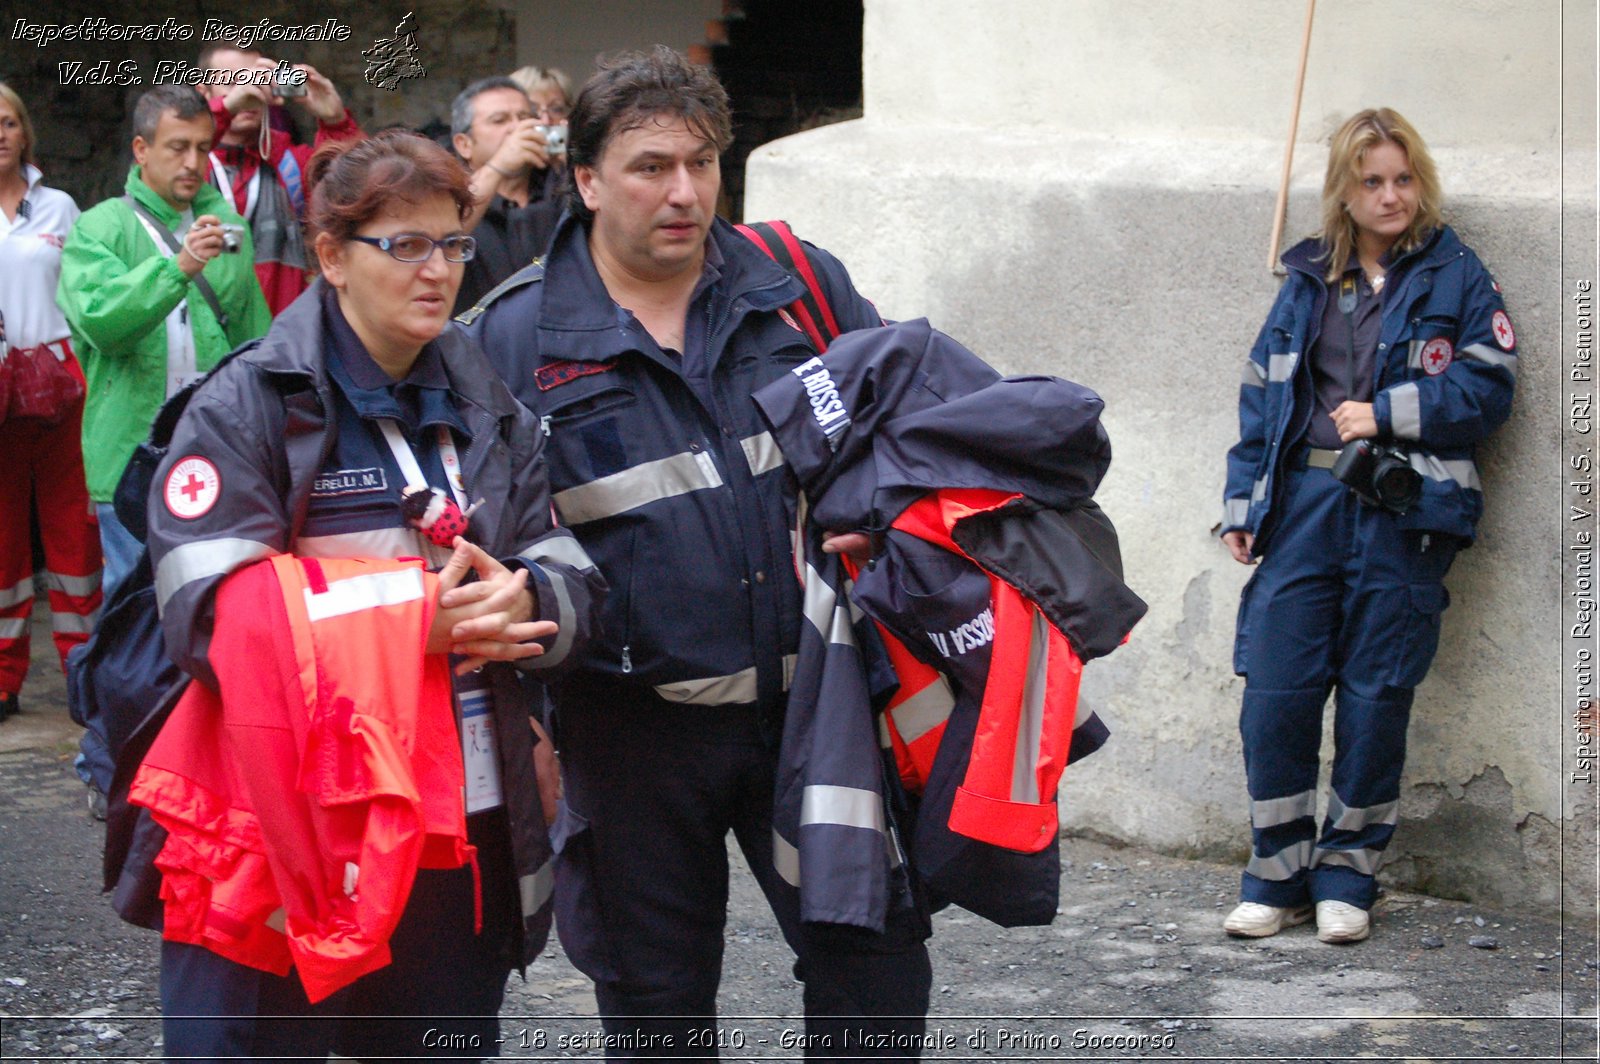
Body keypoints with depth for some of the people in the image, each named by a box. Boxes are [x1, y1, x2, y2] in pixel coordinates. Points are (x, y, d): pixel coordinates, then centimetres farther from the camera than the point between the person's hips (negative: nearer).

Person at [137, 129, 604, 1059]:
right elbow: (210, 616, -17)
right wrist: (412, 626, -23)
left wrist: (520, 603, -16)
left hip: (468, 829, 5)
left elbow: (574, 588, 8)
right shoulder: (246, 409, -4)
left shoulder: (489, 413, 15)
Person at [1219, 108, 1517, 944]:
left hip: (1403, 516, -2)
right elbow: (1262, 394, 15)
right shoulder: (1309, 279, 14)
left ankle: (1347, 876, 17)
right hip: (1305, 506, 3)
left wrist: (1387, 412, -9)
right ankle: (1278, 876, 9)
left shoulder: (1456, 278, 4)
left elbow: (1488, 388, -3)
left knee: (1375, 702, 3)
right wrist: (1243, 504, 8)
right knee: (1274, 694, -4)